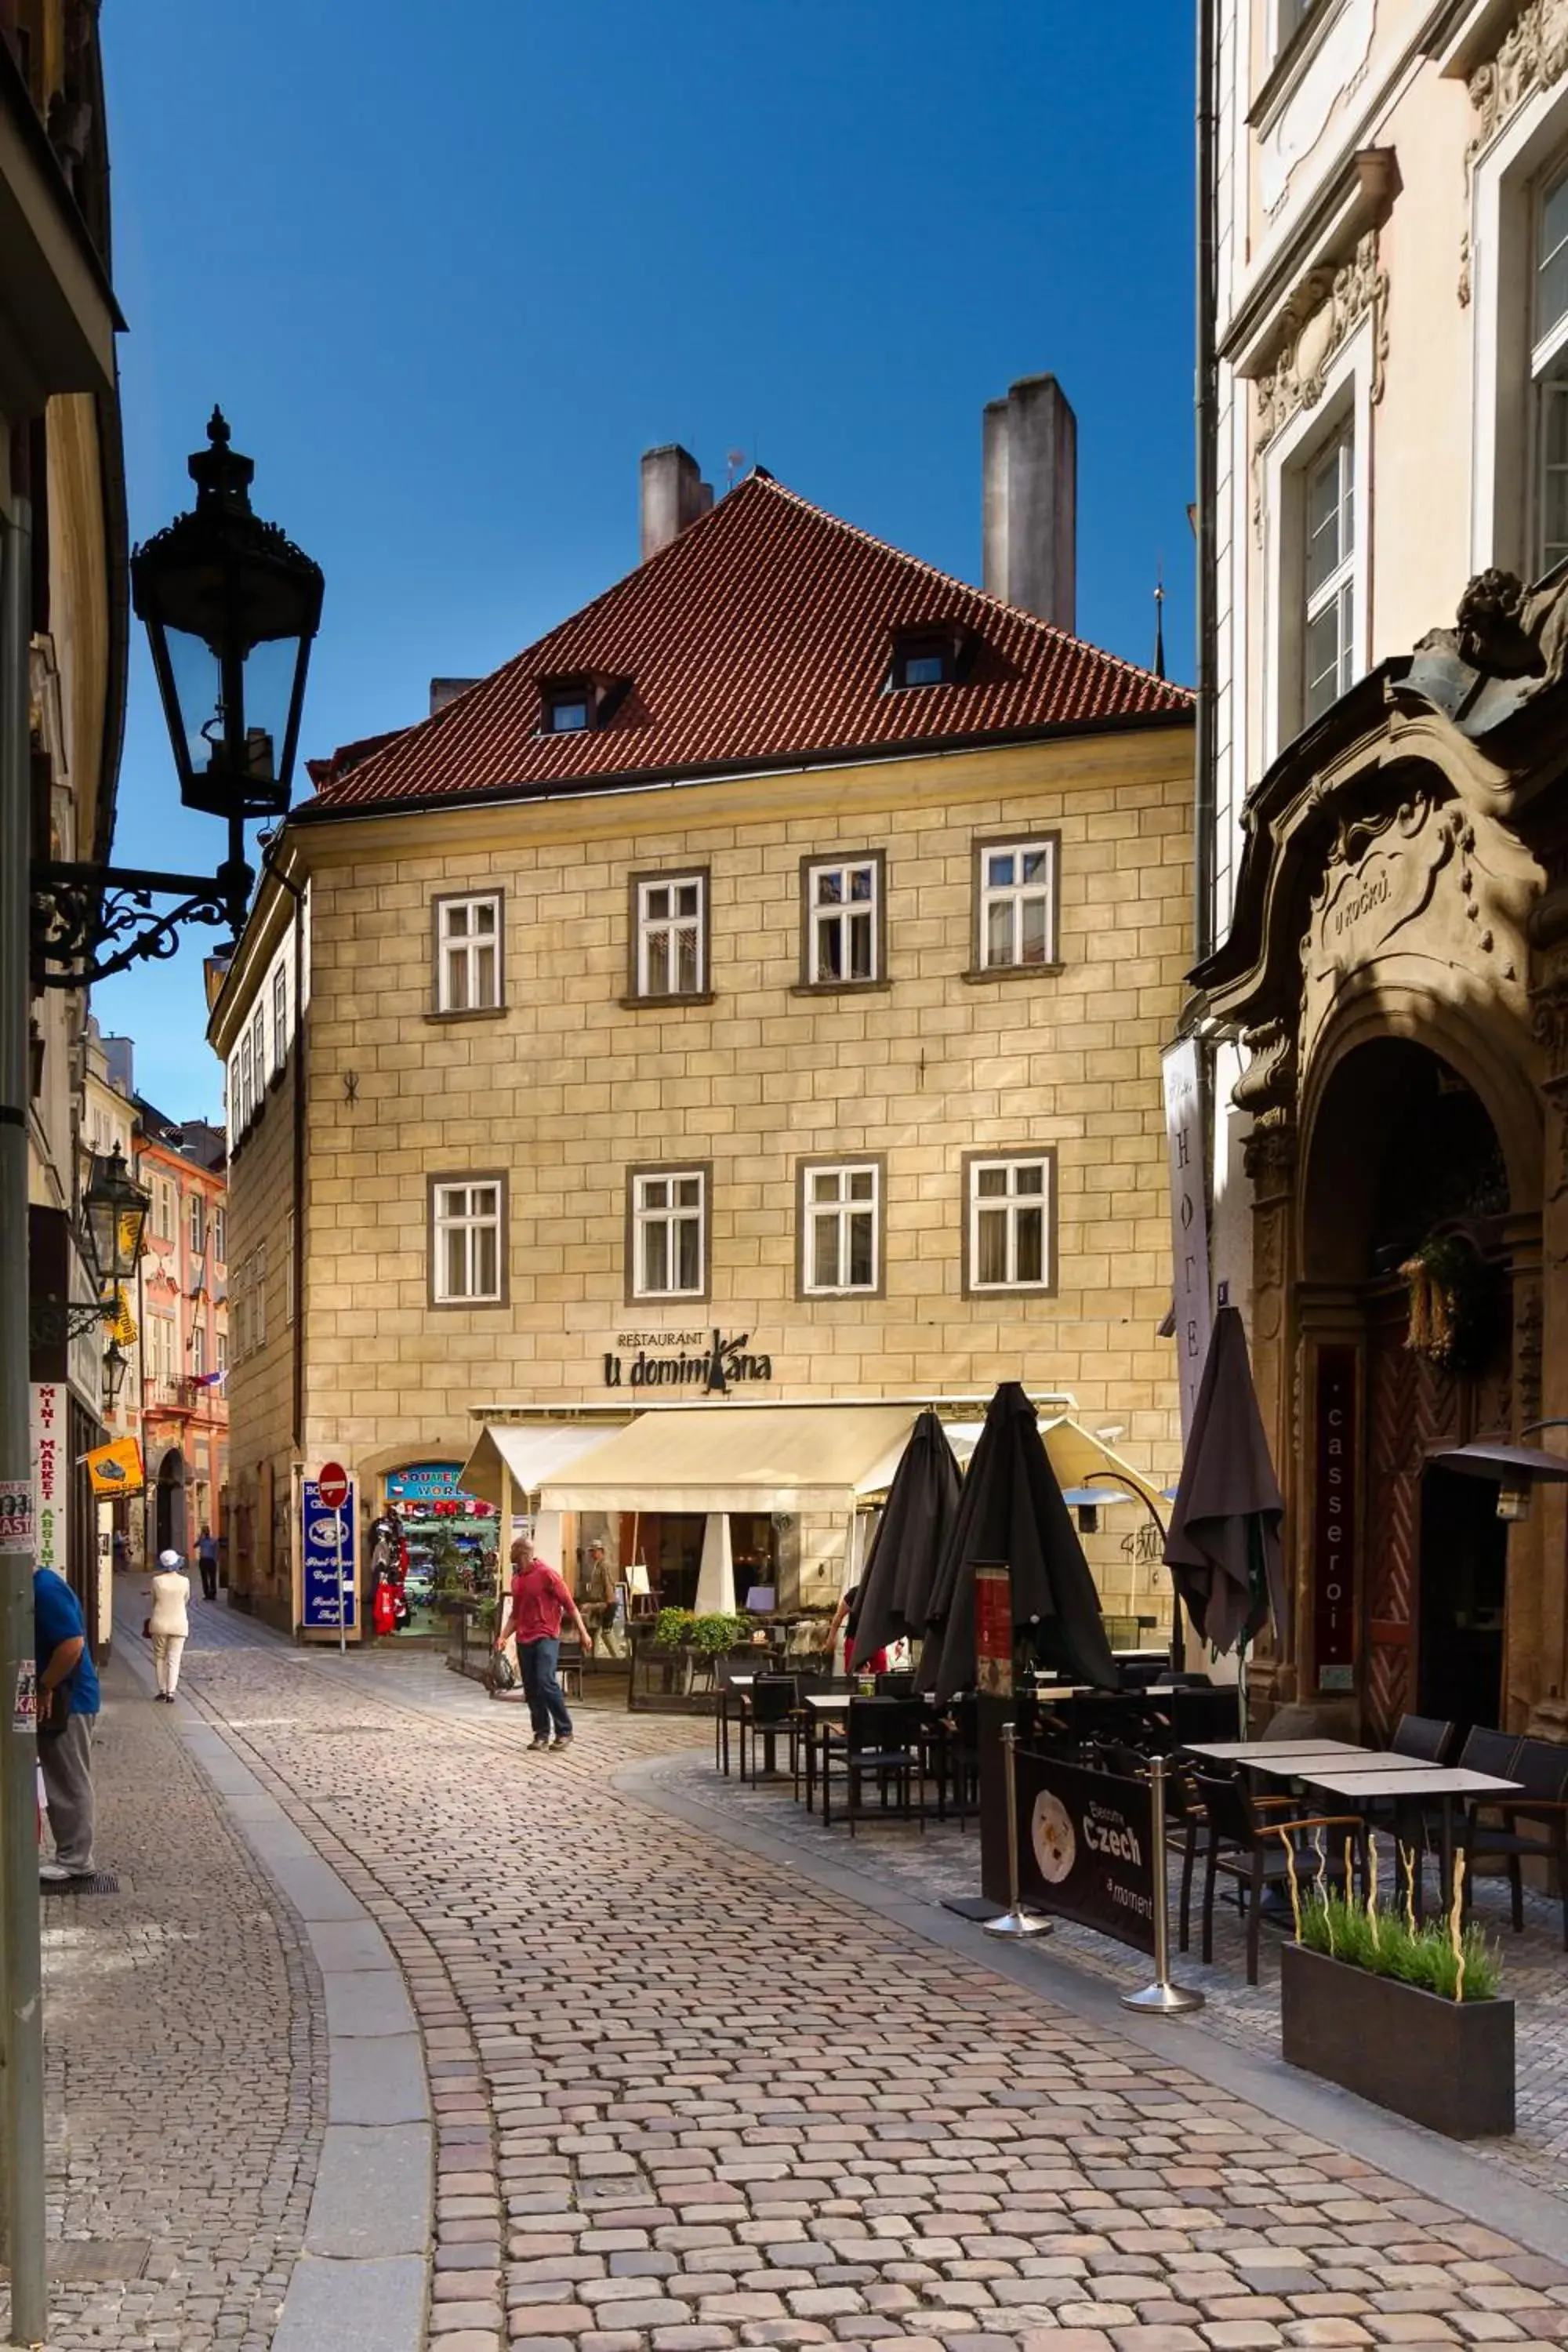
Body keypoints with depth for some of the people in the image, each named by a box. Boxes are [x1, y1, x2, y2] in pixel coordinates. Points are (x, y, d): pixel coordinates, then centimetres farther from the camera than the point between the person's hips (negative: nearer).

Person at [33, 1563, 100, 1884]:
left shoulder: (46, 1590, -20)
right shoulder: (38, 1586, 12)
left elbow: (73, 1644, -27)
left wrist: (45, 1688, -19)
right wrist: (45, 1689, 12)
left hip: (68, 1701, -10)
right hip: (59, 1701, 10)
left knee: (69, 1783, -2)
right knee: (60, 1782, 14)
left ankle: (75, 1861, 5)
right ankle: (72, 1857, 20)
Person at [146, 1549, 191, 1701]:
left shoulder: (157, 1581, -9)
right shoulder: (184, 1581, -7)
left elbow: (152, 1600, 3)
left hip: (159, 1624, 0)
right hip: (179, 1624, 0)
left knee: (160, 1657, 16)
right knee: (174, 1660, 3)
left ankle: (162, 1690, 17)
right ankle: (170, 1693, -4)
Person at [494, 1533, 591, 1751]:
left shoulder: (546, 1574, -8)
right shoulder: (517, 1578, 12)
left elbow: (569, 1604, -7)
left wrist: (583, 1632, -10)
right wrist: (503, 1636, 8)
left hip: (546, 1637, -7)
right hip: (524, 1641, 7)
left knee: (546, 1683, -17)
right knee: (531, 1689, 6)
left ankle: (564, 1731, -8)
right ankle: (541, 1734, 14)